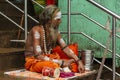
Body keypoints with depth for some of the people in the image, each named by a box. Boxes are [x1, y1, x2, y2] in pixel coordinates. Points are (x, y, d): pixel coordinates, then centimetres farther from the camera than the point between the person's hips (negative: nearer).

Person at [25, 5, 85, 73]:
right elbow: (39, 57, -25)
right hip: (34, 61, -7)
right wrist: (61, 62, -26)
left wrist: (78, 61, -17)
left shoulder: (55, 31, 2)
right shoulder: (36, 30, -19)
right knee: (54, 66, -37)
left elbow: (65, 48, -3)